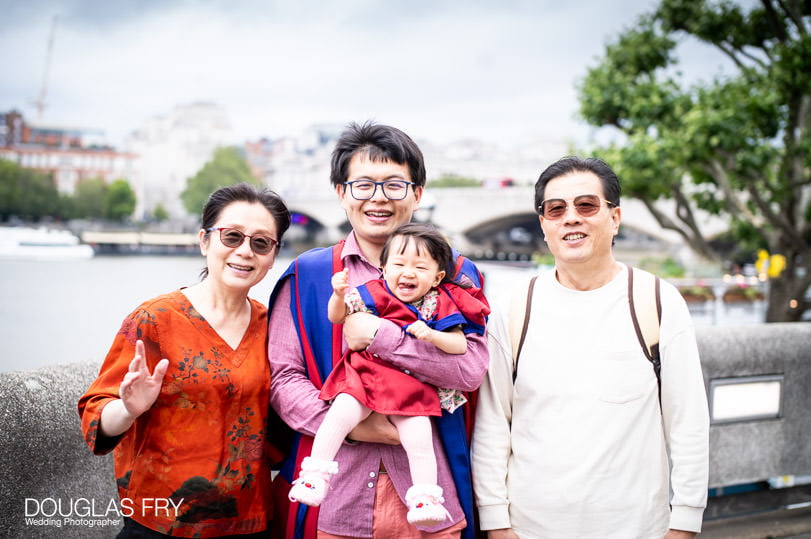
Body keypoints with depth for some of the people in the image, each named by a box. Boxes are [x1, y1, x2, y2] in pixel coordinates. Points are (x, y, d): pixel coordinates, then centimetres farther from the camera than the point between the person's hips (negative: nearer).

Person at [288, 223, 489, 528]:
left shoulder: (440, 306, 3)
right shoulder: (375, 295, 4)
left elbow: (461, 346, 0)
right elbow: (336, 317, 8)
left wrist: (433, 336, -19)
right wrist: (339, 294, -14)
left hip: (412, 389, 0)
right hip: (364, 377, 0)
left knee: (420, 440, -16)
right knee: (340, 414, -24)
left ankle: (425, 500, -3)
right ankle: (314, 478, -15)